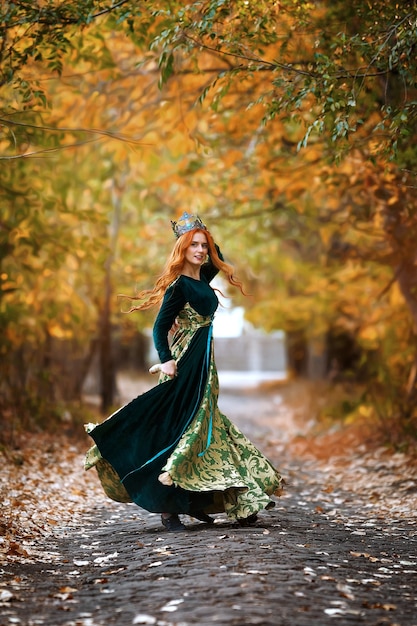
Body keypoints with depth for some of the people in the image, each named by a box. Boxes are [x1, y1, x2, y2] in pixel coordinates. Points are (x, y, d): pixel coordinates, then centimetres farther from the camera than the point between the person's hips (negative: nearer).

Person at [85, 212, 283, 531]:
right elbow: (160, 326, -16)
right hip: (186, 364, -9)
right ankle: (168, 508, -5)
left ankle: (195, 502, 18)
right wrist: (166, 360, -27)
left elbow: (218, 259, 30)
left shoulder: (202, 278, 11)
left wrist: (205, 235, 14)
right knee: (181, 430, -9)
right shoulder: (179, 285, -12)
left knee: (203, 428, 11)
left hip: (204, 362, 9)